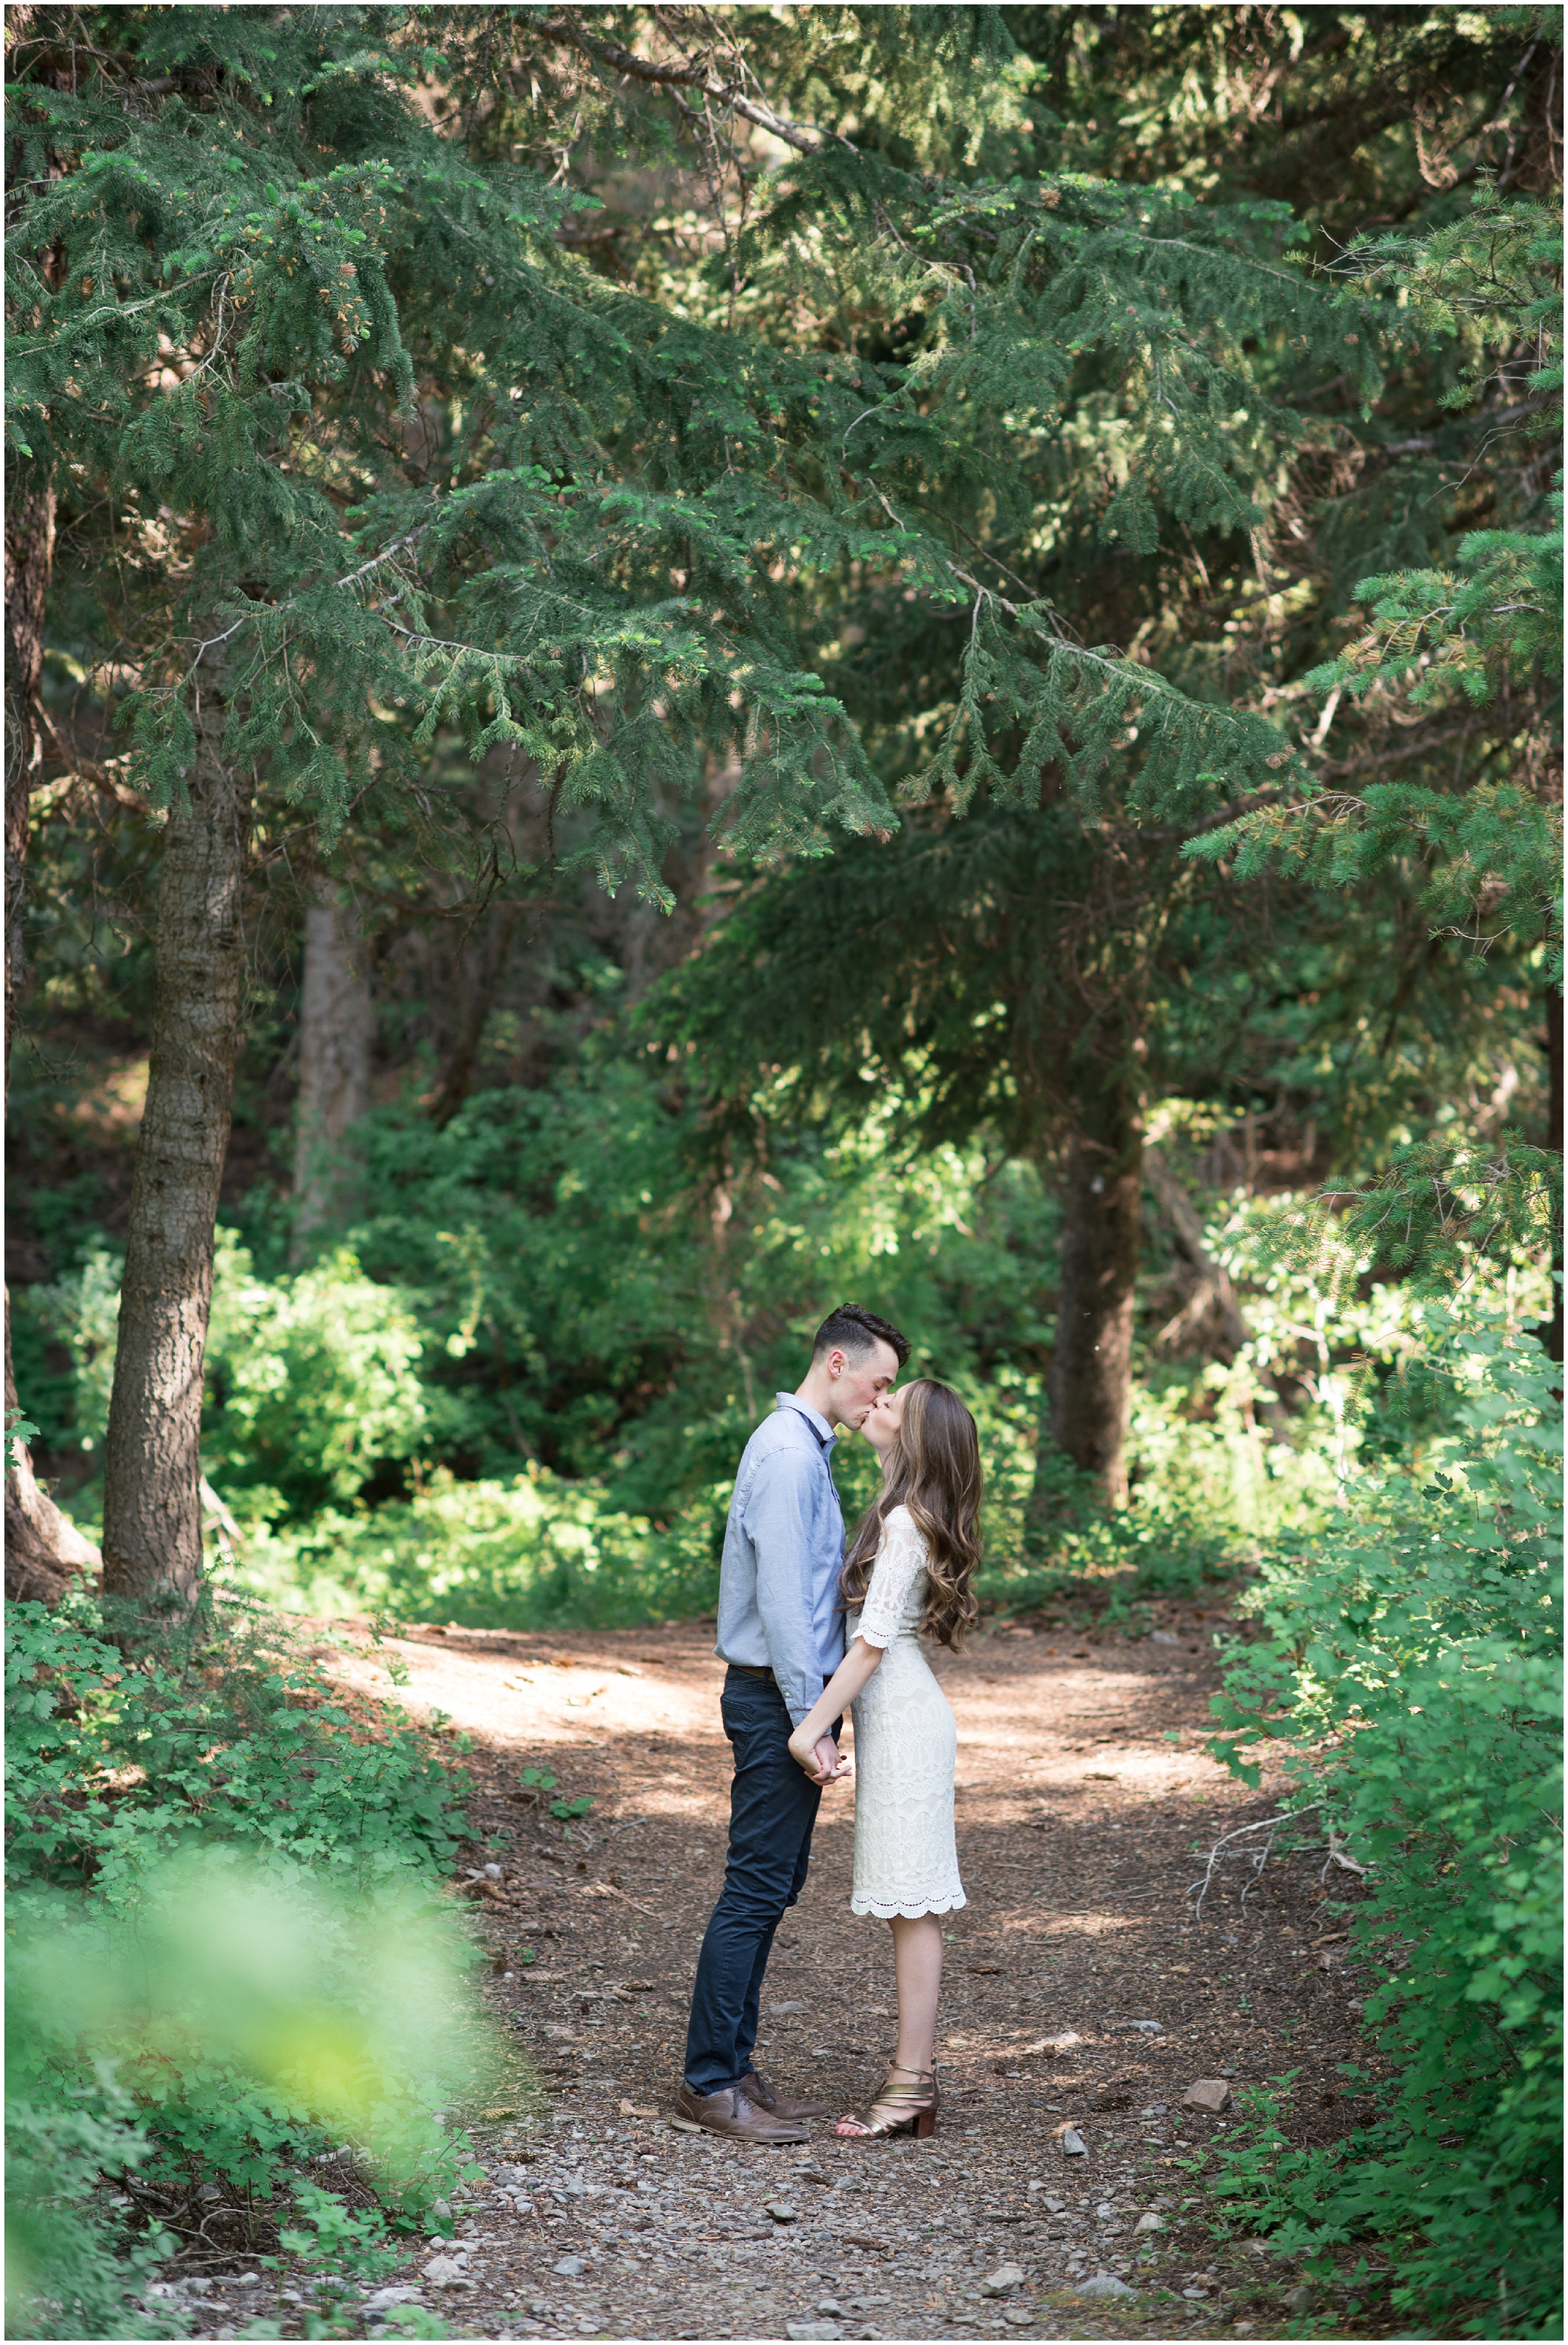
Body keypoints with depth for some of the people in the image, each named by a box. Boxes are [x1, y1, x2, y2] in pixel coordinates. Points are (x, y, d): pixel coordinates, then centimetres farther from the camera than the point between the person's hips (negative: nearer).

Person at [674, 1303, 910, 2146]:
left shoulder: (804, 1448, 17)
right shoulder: (788, 1453, -16)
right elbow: (780, 1598, -21)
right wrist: (812, 1722, -21)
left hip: (789, 1698, 10)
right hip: (777, 1697, -10)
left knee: (773, 1885, 13)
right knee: (756, 1888, -7)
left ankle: (731, 2068, 18)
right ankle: (709, 2084, -2)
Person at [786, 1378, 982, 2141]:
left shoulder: (906, 1523, -17)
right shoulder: (906, 1513, 12)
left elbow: (873, 1642, -19)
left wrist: (811, 1726, -18)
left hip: (904, 1723, -10)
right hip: (896, 1715, 10)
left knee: (912, 1904, -6)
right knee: (909, 1904, 12)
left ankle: (911, 2082, -2)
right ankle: (915, 2070, 17)